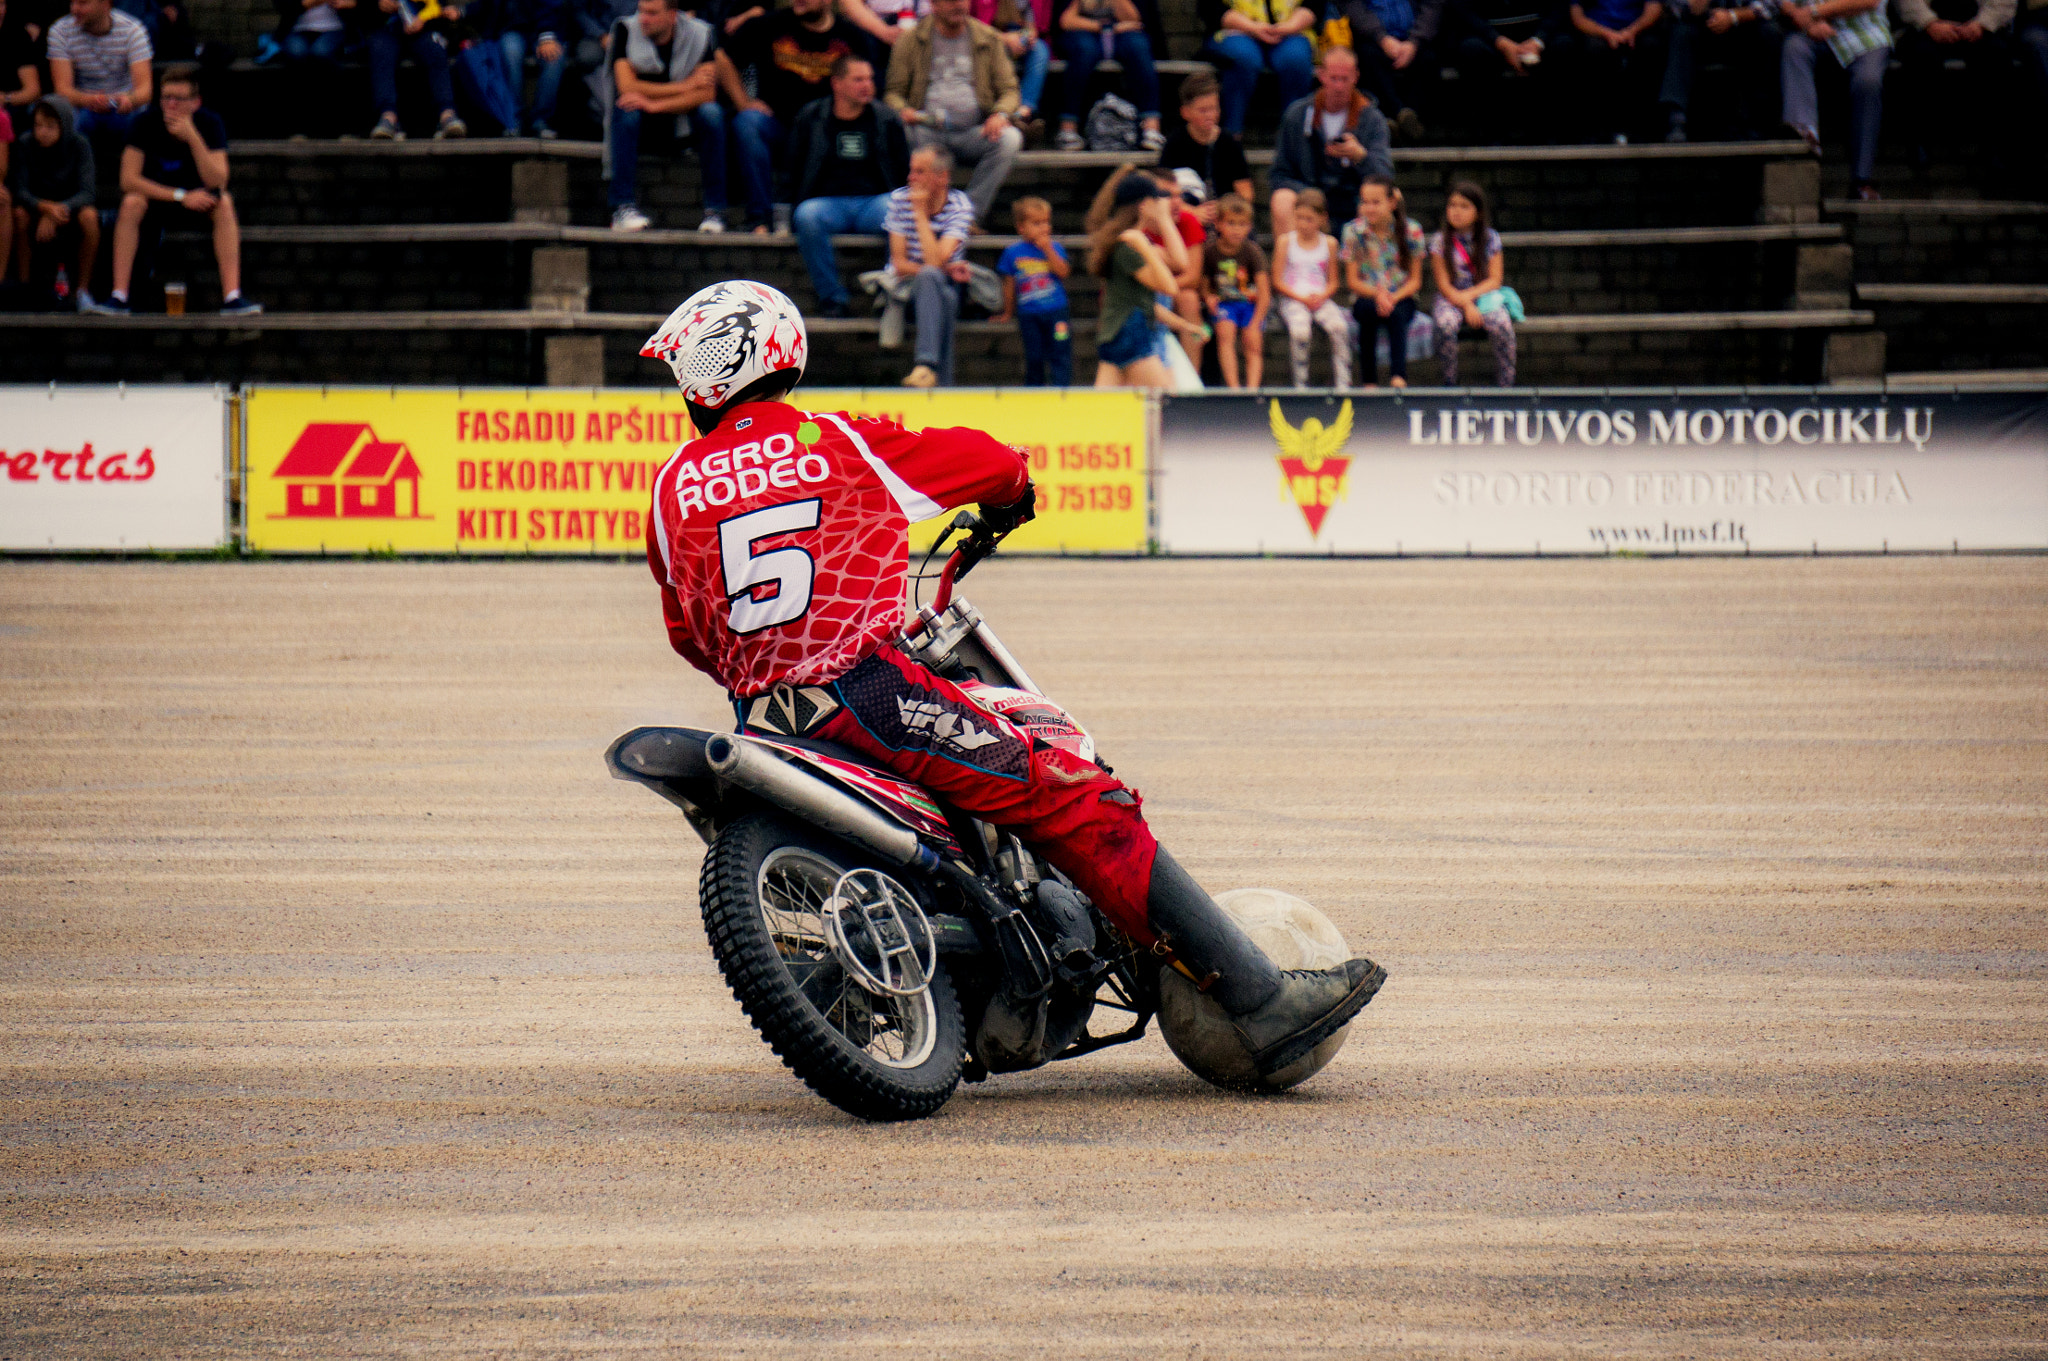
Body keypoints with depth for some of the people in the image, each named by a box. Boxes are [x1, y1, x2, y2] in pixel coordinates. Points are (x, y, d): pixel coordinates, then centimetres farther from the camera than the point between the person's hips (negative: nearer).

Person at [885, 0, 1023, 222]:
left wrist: (1000, 114, -12)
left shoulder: (989, 39, 13)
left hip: (973, 133, 1)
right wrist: (903, 111, -16)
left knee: (1010, 139, -30)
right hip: (928, 129, -1)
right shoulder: (910, 41, 9)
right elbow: (894, 91, 9)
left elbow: (1009, 90, 11)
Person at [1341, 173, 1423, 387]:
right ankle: (1370, 380, -32)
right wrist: (1377, 294, -20)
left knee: (1396, 313, -36)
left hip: (1401, 298, 0)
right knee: (1368, 309, -36)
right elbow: (1352, 281, -1)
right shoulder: (1353, 231, -1)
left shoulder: (1411, 230, -2)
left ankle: (1398, 376, -45)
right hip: (1366, 295, 0)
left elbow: (1415, 281, 0)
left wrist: (1394, 297, -20)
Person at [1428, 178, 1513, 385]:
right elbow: (1444, 285, -5)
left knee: (1502, 326, -30)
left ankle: (1506, 386, -20)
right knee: (1446, 325, -35)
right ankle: (1449, 383, -21)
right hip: (1451, 300, -1)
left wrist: (1469, 295, -16)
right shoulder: (1440, 242, 0)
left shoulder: (1491, 239, 3)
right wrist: (1466, 306, -19)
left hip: (1484, 297, 1)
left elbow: (1495, 280, -1)